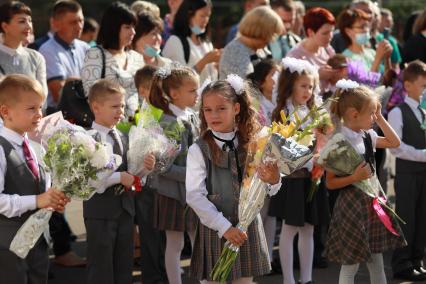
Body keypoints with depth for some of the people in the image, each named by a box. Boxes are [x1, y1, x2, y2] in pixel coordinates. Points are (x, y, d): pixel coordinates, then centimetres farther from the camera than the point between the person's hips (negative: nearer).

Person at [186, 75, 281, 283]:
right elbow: (195, 196, -15)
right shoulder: (198, 150, -9)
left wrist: (273, 181, -20)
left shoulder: (250, 145, 1)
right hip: (214, 229, -3)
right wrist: (225, 227, -20)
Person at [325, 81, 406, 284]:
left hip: (372, 201, 8)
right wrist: (355, 177, -28)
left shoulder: (368, 136, 4)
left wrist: (380, 119, 9)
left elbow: (394, 143, 19)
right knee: (350, 266, 1)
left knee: (376, 262, 16)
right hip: (353, 204, -8)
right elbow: (330, 183, -15)